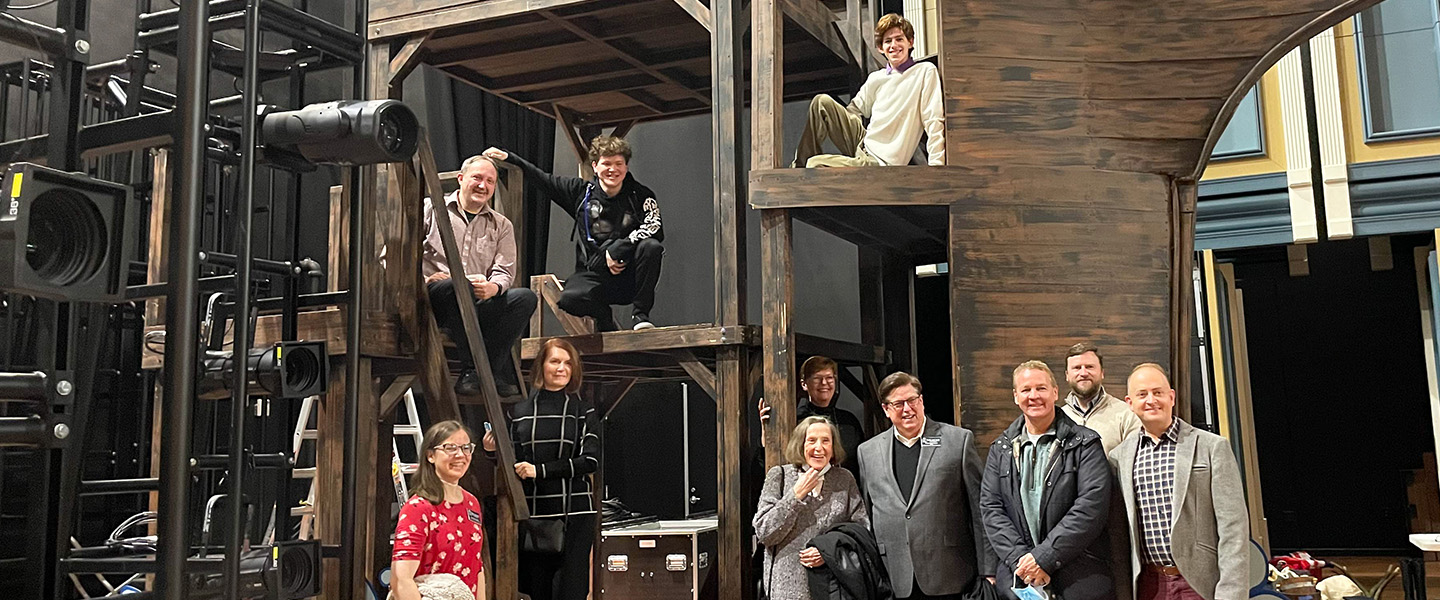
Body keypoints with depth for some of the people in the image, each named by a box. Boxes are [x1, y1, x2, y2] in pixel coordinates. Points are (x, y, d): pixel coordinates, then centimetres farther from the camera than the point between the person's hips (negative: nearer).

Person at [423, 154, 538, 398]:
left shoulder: (502, 226, 19)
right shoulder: (432, 209, 13)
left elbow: (505, 272, 7)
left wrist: (493, 287, -18)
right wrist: (420, 280, -11)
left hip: (480, 305, 3)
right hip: (434, 298, -3)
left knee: (525, 297, -24)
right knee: (460, 285, -38)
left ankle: (474, 375, -27)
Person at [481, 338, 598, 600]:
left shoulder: (583, 409, 4)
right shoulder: (521, 411, 11)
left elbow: (590, 460, -7)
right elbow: (514, 465, 17)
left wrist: (540, 470, -13)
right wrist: (494, 451, -3)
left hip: (574, 513, -2)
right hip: (532, 514, 3)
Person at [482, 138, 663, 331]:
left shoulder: (640, 196, 2)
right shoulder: (582, 192, 8)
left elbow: (655, 228, -13)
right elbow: (542, 179, 14)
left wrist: (615, 251, -18)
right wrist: (507, 157, 8)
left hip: (631, 277, -1)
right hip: (594, 274, 1)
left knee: (651, 247, -31)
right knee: (570, 299, -31)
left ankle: (640, 314, -14)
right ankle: (607, 325, 3)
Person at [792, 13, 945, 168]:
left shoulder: (925, 72, -8)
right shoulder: (876, 79, 9)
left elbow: (934, 122, -15)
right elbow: (855, 109, 22)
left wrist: (936, 167, -23)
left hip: (882, 162, -6)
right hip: (862, 142, 6)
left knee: (815, 164, -22)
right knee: (822, 101, -5)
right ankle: (799, 165, 2)